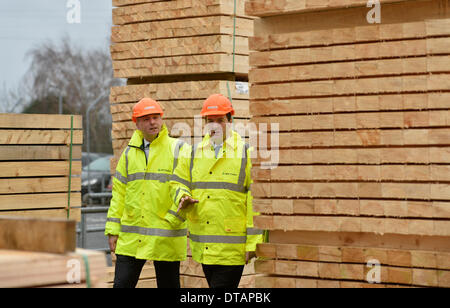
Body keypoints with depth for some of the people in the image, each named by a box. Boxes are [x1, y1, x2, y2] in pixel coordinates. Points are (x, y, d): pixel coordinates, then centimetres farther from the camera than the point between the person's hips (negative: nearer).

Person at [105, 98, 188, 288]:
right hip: (131, 238, 3)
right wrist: (113, 229, 8)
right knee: (122, 284, 2)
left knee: (168, 284, 7)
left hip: (166, 237, -3)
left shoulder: (177, 149, -2)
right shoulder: (129, 152, 11)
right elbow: (119, 193, 12)